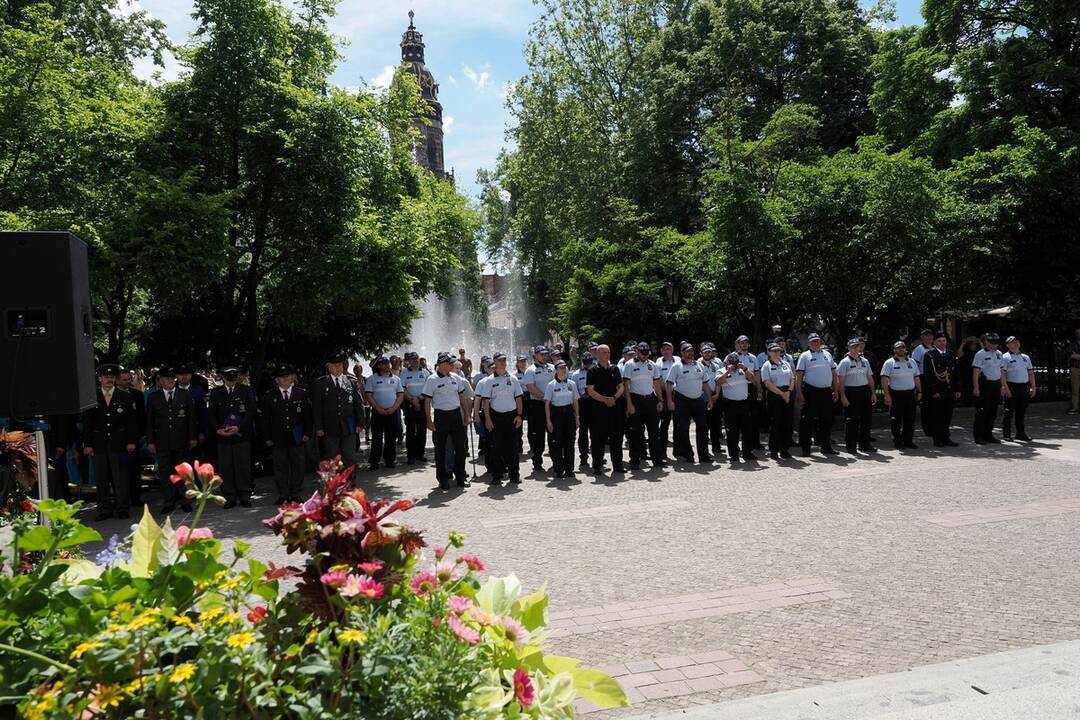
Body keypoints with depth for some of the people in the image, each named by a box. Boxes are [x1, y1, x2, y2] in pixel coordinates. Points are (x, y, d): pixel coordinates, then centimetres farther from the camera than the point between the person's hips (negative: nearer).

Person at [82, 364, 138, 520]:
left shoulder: (125, 397, 7)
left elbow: (131, 421, 6)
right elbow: (86, 423, 6)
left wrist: (131, 441, -1)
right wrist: (87, 444, -1)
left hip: (118, 443, -1)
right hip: (98, 444, 1)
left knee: (120, 477, -1)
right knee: (101, 479, 4)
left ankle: (123, 508, 7)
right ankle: (104, 509, 12)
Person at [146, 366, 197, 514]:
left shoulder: (185, 395, 5)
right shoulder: (153, 397, 6)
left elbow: (192, 418, 5)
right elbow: (149, 421, 5)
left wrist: (193, 437, 0)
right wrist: (150, 441, -1)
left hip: (182, 441, 0)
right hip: (162, 442, 0)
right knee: (165, 471, 4)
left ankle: (184, 500, 15)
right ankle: (169, 502, 12)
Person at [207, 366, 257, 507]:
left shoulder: (247, 391, 5)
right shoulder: (215, 392, 11)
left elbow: (251, 411, -2)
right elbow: (211, 413, 9)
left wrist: (238, 427, -12)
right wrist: (218, 429, -7)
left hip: (242, 434, -2)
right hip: (222, 436, 2)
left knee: (243, 466, 0)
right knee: (225, 467, 1)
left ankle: (244, 497, 10)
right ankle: (229, 498, 9)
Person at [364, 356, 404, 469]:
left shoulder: (396, 379, 9)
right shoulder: (372, 379, 2)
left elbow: (401, 395, 6)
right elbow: (368, 395, -4)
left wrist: (393, 408, -8)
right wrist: (379, 409, -12)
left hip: (392, 412, 2)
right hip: (377, 412, -2)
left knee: (391, 438, 4)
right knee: (376, 438, -1)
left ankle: (389, 460, 14)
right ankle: (373, 462, 2)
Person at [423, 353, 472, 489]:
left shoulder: (456, 378, 8)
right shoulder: (432, 380, -6)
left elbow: (462, 397, 15)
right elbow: (427, 401, -6)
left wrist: (467, 415, 11)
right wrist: (429, 421, -11)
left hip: (456, 414, 4)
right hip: (440, 416, -4)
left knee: (460, 447, 6)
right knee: (440, 449, 4)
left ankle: (460, 476, 18)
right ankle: (443, 479, 14)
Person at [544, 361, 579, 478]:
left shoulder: (571, 384, 7)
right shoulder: (551, 385, -1)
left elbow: (575, 402, 12)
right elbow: (547, 403, -1)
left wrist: (577, 418, 8)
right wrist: (548, 420, -7)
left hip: (569, 412, 3)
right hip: (556, 413, -2)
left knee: (569, 442, 3)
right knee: (557, 442, -1)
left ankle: (569, 469, 11)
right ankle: (558, 470, 7)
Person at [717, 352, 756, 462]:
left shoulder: (742, 371, 14)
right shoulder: (722, 372, 3)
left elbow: (752, 379, 3)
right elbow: (718, 382, -15)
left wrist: (745, 369, -10)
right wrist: (728, 371, -19)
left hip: (744, 403, 4)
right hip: (730, 404, -4)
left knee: (747, 429, 7)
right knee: (732, 430, 0)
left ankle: (747, 453, 16)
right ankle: (733, 455, 6)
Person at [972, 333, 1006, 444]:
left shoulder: (999, 353, 13)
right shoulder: (980, 354, -7)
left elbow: (1001, 371, 18)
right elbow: (976, 372, -11)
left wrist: (1002, 386, 15)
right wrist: (976, 388, -16)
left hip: (996, 384, 7)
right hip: (984, 384, -7)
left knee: (993, 412, 10)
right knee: (982, 411, -5)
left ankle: (988, 434, 19)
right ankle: (978, 436, 2)